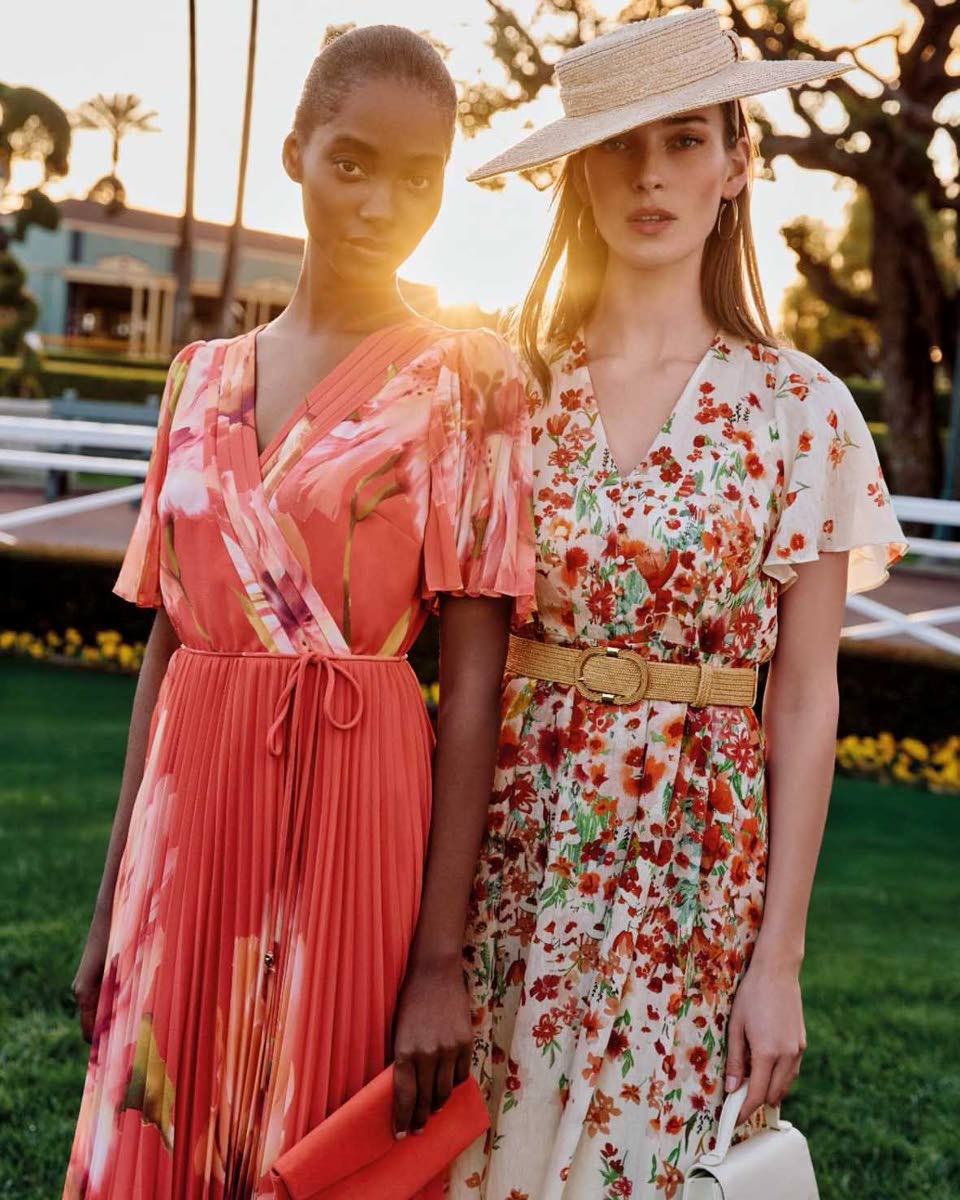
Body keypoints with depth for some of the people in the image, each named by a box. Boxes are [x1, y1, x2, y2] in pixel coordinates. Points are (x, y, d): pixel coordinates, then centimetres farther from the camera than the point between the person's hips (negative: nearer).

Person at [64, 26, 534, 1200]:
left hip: (354, 815, -4)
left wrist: (440, 954, -13)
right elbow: (167, 641, 11)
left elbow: (473, 679, -9)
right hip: (190, 810, 4)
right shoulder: (205, 377, 10)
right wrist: (114, 900, 9)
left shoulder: (464, 379, -4)